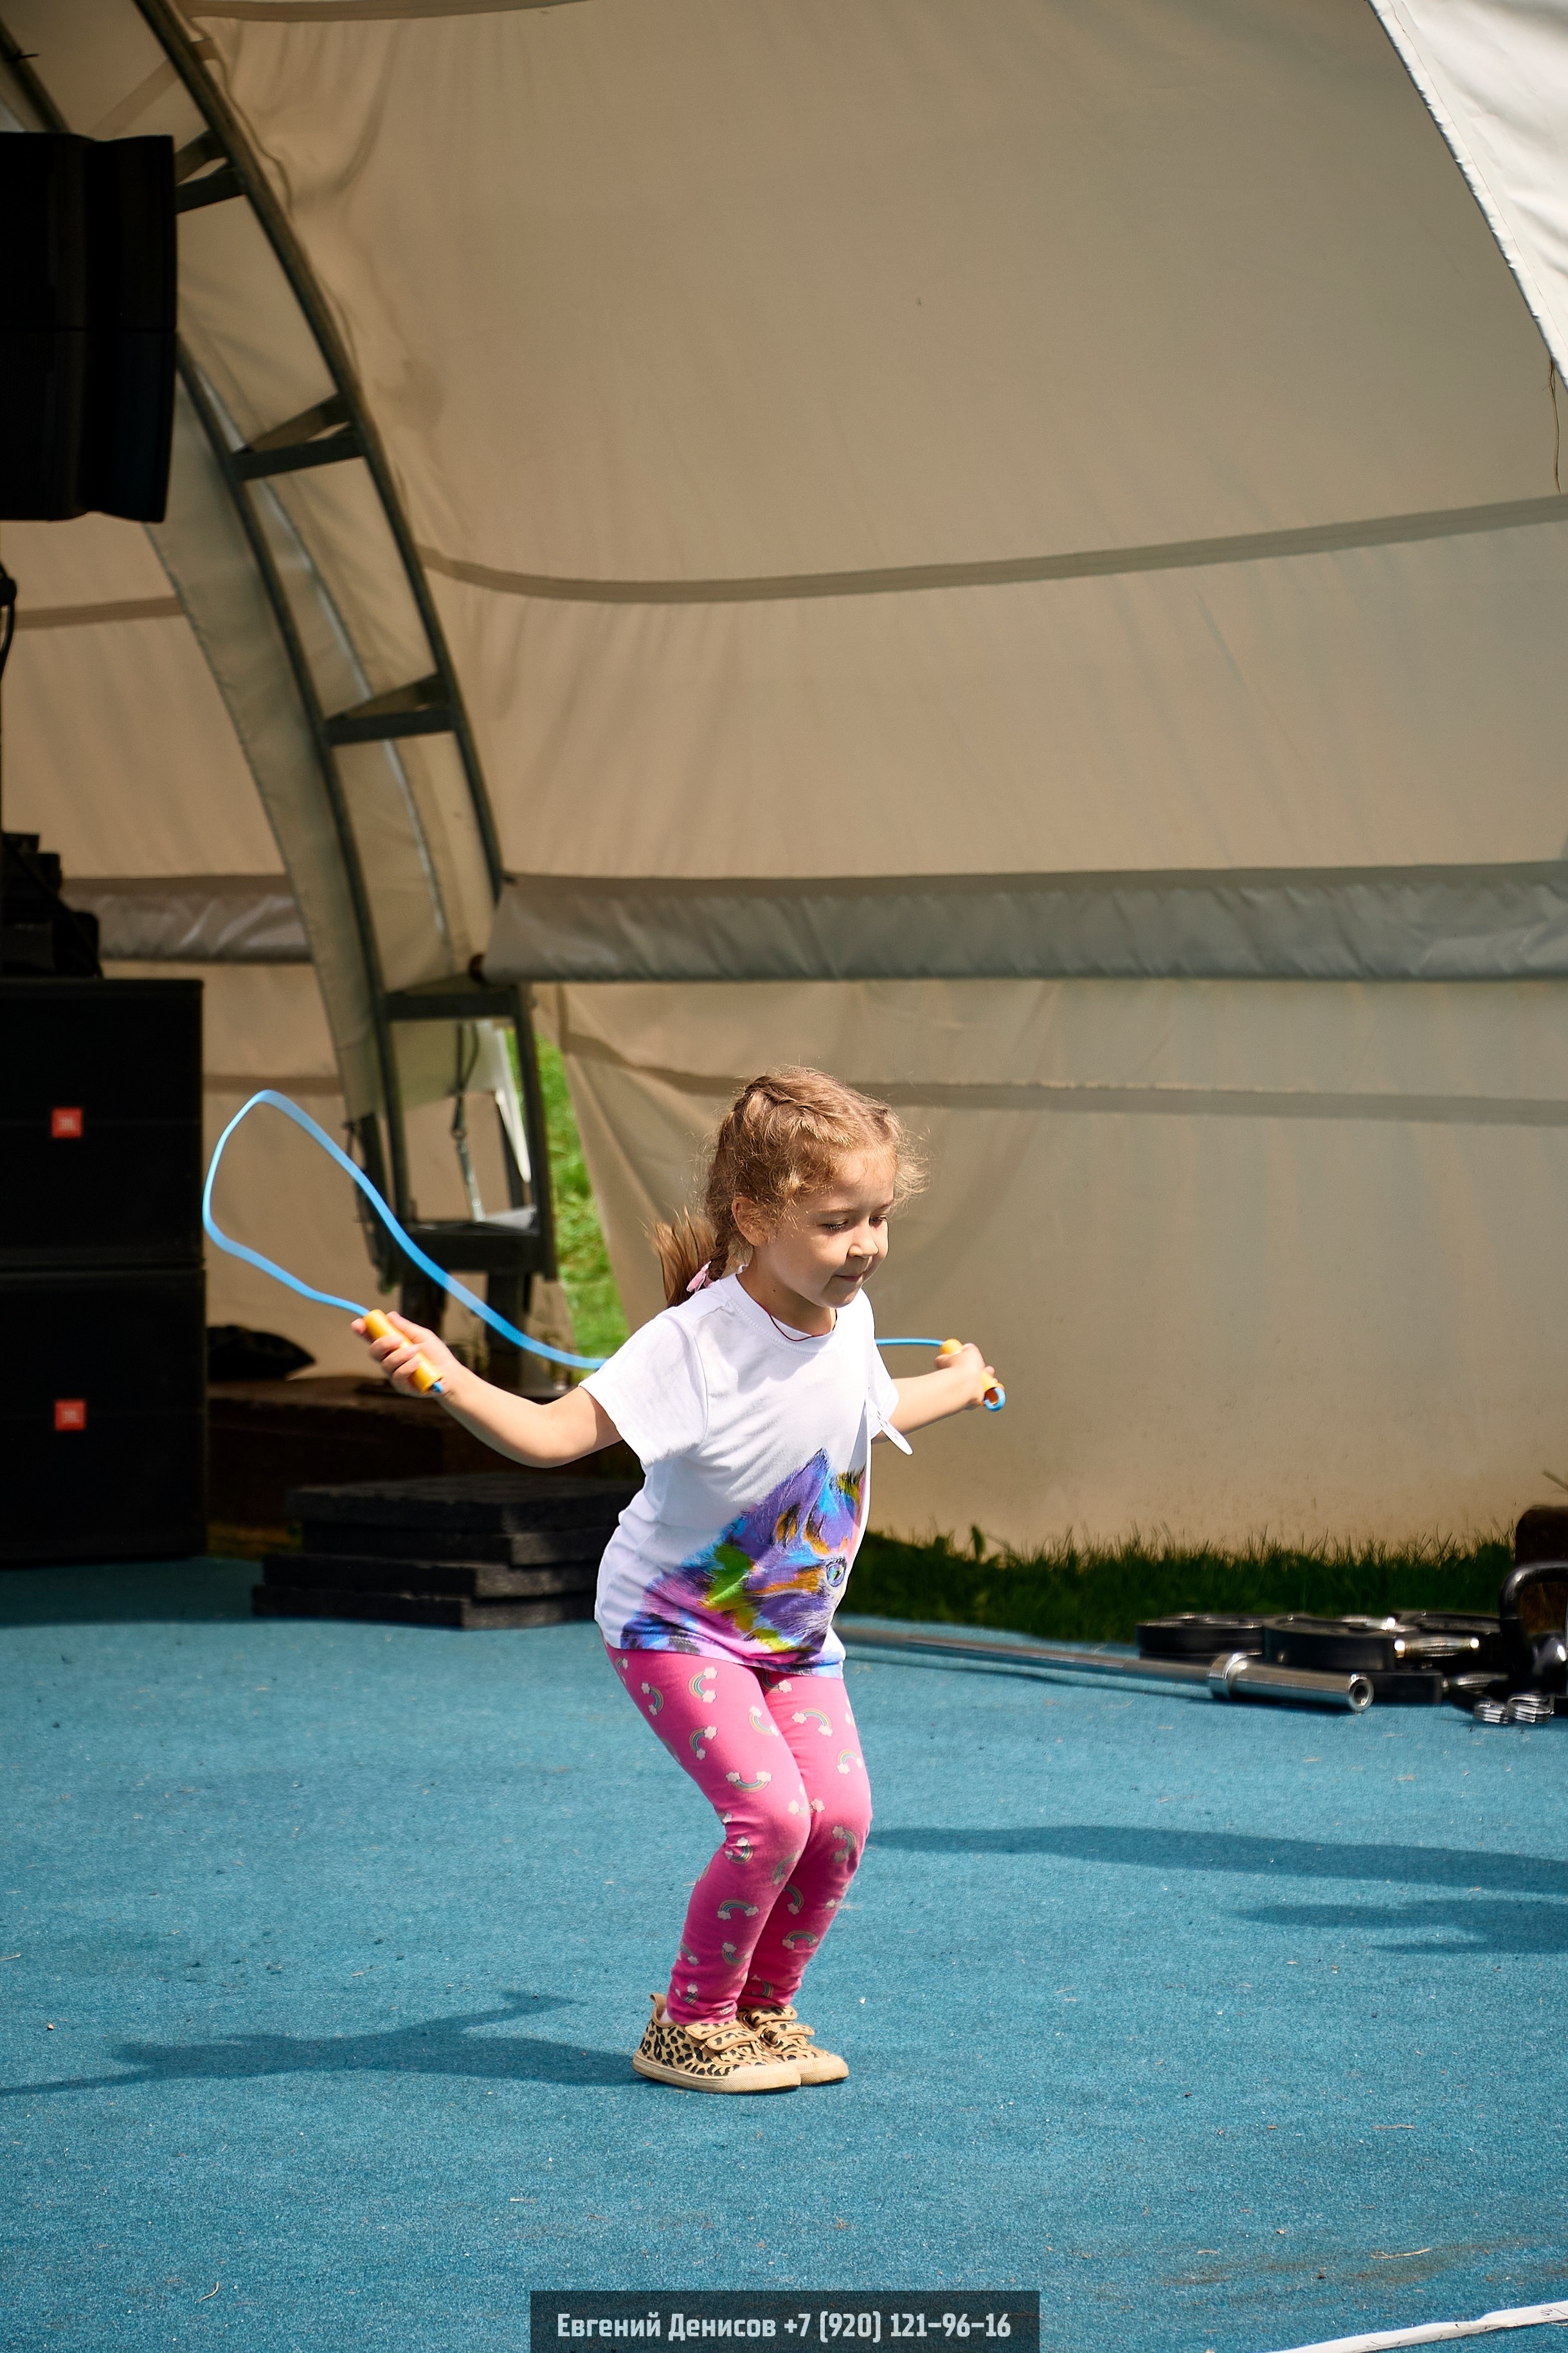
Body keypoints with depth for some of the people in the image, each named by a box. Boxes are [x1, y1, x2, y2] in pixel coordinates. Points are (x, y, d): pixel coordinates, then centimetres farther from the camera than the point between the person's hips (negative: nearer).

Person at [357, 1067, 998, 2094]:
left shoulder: (848, 1321, -6)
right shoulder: (696, 1341, -28)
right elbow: (556, 1432, -32)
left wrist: (958, 1385, 37)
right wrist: (452, 1382, -48)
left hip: (794, 1630, 6)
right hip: (675, 1624, -6)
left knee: (841, 1816, -7)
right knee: (770, 1812, -20)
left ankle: (763, 2010, 15)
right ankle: (689, 2025, -1)